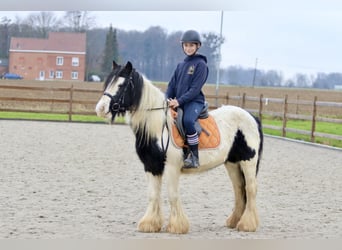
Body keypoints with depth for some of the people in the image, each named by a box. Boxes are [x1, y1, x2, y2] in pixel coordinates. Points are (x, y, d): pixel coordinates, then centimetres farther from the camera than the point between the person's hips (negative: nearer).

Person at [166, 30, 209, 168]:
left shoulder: (201, 64, -4)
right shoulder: (180, 65, 16)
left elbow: (195, 89, -12)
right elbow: (172, 84, 14)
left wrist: (179, 101, -20)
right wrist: (167, 99, -5)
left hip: (195, 101, -7)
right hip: (178, 103, 7)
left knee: (188, 120, -35)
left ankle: (194, 156, -25)